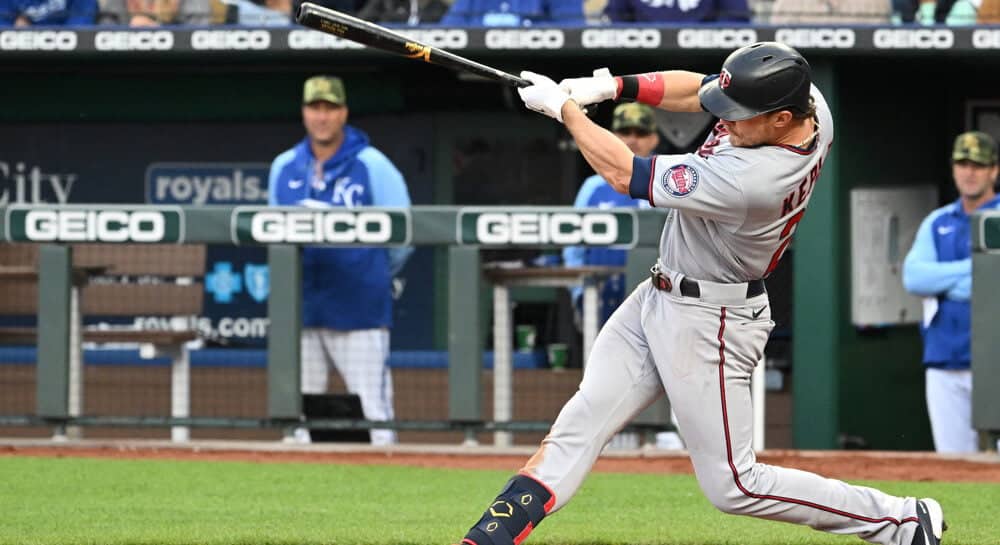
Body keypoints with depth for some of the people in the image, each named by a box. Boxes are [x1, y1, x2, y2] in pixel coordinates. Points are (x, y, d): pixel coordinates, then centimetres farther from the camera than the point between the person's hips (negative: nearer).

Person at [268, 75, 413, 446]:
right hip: (300, 312, 4)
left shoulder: (372, 165, -3)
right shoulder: (284, 168, 10)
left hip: (358, 312, -4)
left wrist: (374, 278, 8)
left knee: (373, 411, -7)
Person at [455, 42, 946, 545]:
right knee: (581, 420, 4)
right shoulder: (806, 100, -11)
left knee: (732, 485, 0)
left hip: (705, 324, -9)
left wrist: (562, 107, -11)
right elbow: (697, 90, 7)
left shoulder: (749, 180, -35)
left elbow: (623, 174, -25)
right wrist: (614, 86, -8)